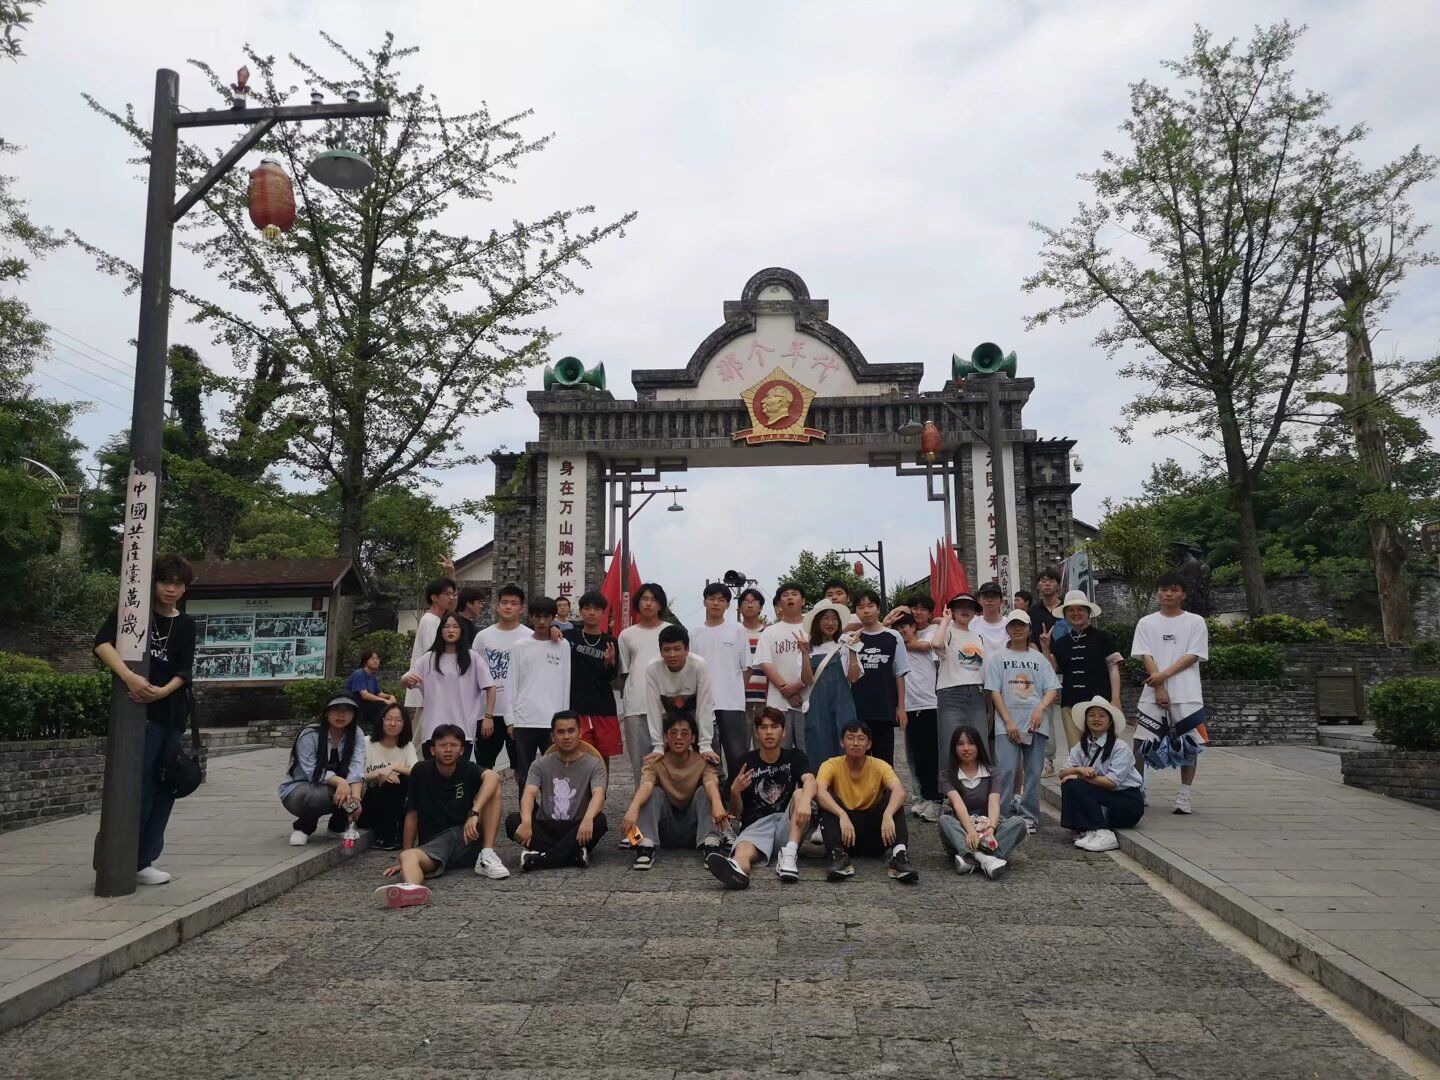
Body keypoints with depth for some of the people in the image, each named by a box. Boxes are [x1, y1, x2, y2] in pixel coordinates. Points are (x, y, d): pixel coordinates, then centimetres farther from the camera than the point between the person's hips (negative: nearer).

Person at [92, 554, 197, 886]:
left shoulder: (186, 626, 11)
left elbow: (184, 672, 3)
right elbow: (102, 642, -16)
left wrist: (162, 691, -18)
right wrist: (129, 677, -31)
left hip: (172, 714, 5)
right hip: (140, 712, -5)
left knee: (165, 788, 6)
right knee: (139, 787, -8)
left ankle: (143, 861, 15)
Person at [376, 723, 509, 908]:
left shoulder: (468, 770, -1)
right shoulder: (421, 772, 1)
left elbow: (492, 776, -23)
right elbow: (412, 814, 5)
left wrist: (475, 813, -38)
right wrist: (406, 856, 3)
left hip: (469, 838, 0)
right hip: (434, 843, 0)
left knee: (493, 787, -16)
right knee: (407, 856, -32)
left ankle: (486, 856, -21)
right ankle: (411, 888, -68)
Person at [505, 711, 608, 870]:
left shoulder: (594, 765, 1)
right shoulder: (540, 764, 7)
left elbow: (598, 794, -18)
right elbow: (529, 794, -10)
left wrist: (588, 819, -41)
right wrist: (526, 822, -32)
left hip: (576, 830, -2)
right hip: (545, 829, 2)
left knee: (598, 821, -32)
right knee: (512, 821, -24)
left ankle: (541, 858, -30)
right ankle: (574, 854, -32)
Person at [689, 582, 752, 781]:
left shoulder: (737, 630, 4)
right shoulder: (695, 634, 9)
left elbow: (746, 667, 7)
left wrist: (733, 687, 4)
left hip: (733, 703, -2)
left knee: (738, 755, -3)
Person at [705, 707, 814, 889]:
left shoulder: (795, 757, 9)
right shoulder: (746, 763, 7)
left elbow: (809, 780, -15)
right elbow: (736, 813, 10)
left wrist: (805, 801, -39)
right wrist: (735, 791, -14)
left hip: (788, 825, 1)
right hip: (756, 825, -1)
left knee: (800, 794, -25)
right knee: (743, 851, -35)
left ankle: (789, 854, -38)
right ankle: (737, 867, -71)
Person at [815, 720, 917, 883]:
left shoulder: (880, 766, -6)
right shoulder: (832, 765, -8)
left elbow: (899, 791, -26)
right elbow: (819, 791, -29)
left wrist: (888, 815, -46)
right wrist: (842, 815, -44)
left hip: (874, 832, 1)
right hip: (843, 832, 0)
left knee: (892, 797, -20)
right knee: (827, 799, -24)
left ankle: (898, 854, -35)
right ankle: (839, 856, -36)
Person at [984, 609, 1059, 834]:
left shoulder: (1039, 658, 14)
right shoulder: (997, 658, 8)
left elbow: (1053, 689, 8)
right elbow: (994, 691, 1)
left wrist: (1041, 708, -11)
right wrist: (1008, 721, -9)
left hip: (1036, 723, 2)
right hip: (1007, 724, -2)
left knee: (1034, 771, 3)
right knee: (1006, 770, -9)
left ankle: (1029, 817, 14)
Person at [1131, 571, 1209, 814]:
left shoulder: (1195, 622, 5)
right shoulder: (1146, 623, 8)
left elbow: (1192, 656, -3)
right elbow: (1146, 657, 1)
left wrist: (1164, 674, -13)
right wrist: (1159, 688, -9)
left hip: (1187, 695, -1)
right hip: (1153, 693, 1)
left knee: (1189, 745, 2)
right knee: (1141, 744, -1)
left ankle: (1183, 796, 12)